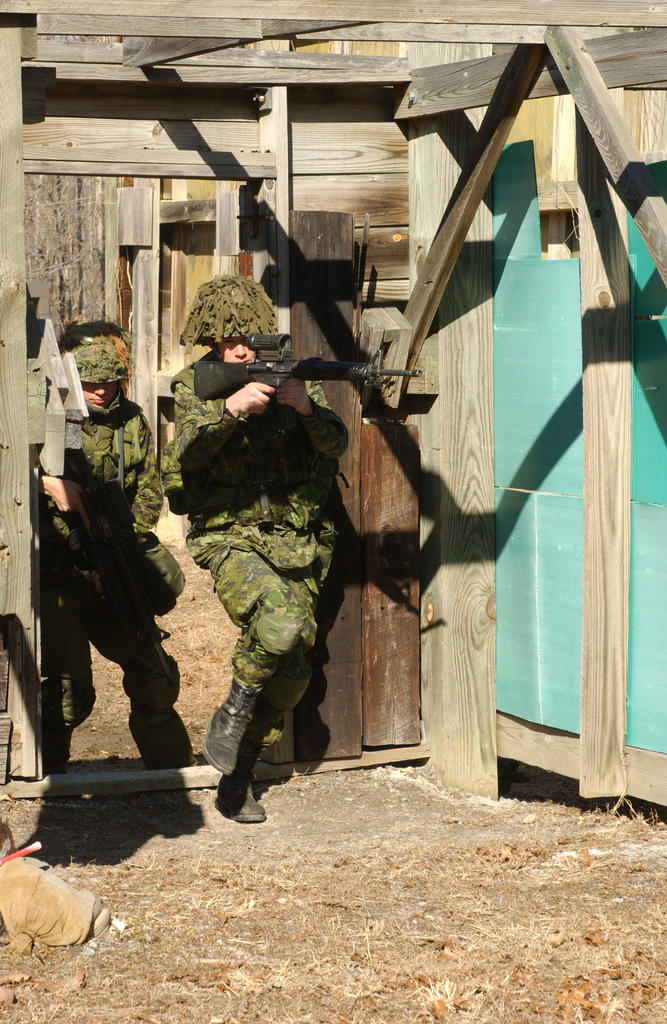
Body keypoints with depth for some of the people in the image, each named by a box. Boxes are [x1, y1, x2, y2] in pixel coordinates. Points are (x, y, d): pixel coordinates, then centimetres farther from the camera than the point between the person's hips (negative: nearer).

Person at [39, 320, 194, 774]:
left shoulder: (132, 421, 7)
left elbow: (149, 492, 9)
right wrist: (48, 483, -25)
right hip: (55, 578, -4)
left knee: (154, 673, 7)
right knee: (69, 690, -4)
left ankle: (175, 771, 25)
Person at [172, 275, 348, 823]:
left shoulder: (289, 375, 5)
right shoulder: (195, 384, 1)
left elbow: (336, 442, -6)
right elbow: (190, 450, -17)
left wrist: (307, 407, -26)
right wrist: (230, 407, -33)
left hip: (297, 546, 4)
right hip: (231, 538, -4)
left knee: (290, 674, 3)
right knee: (280, 618, -33)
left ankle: (237, 778, 21)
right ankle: (235, 709, -8)